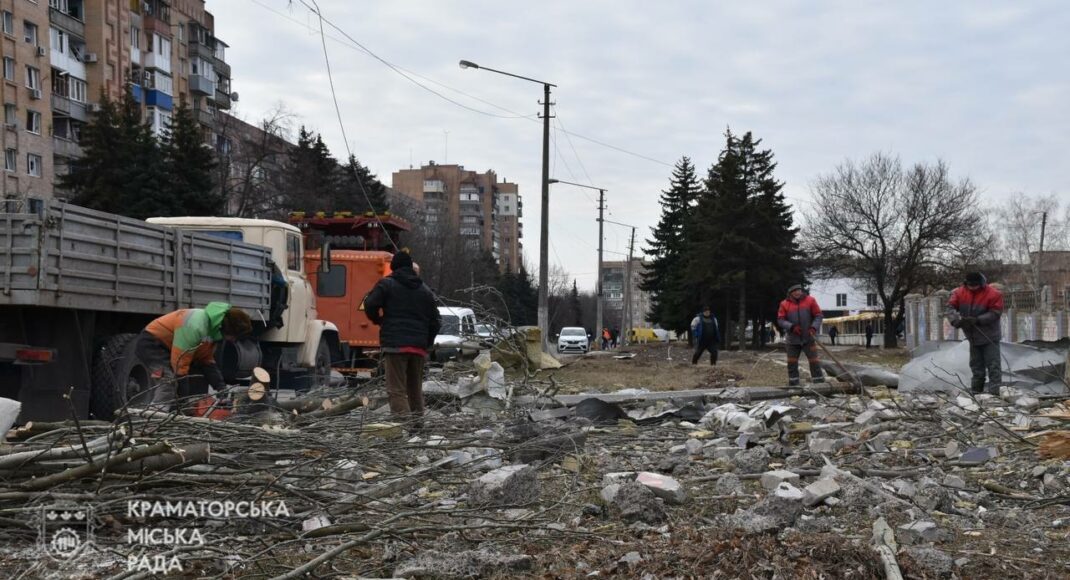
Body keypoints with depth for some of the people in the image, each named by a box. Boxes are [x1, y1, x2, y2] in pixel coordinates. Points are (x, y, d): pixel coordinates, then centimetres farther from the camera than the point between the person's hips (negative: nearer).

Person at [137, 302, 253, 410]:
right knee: (168, 382, -25)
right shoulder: (196, 326, -33)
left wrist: (222, 387, -2)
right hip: (150, 343, -10)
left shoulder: (213, 327, -2)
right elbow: (179, 362, -29)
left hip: (165, 346, 10)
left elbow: (207, 360, 6)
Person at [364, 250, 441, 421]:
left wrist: (378, 321, 7)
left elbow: (370, 304, -12)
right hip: (419, 345, 5)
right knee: (416, 387, 17)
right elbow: (435, 320, 15)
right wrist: (427, 342, 21)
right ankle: (416, 420, 20)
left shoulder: (387, 284, 0)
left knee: (397, 388, -6)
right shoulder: (425, 289, 16)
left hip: (395, 343, -5)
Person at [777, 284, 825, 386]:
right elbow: (780, 320, -3)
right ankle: (793, 386, 15)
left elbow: (818, 315, 0)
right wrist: (792, 327, -18)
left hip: (809, 338, -1)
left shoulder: (810, 300, -2)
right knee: (792, 363, 6)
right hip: (793, 339, 1)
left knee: (814, 361, -2)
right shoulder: (785, 304, -2)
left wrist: (814, 327, -16)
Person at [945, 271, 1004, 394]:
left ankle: (994, 392, -6)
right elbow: (950, 307, -5)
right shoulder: (959, 293, -6)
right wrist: (956, 319, -25)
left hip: (989, 337, -5)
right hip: (973, 337, 5)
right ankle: (975, 391, 24)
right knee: (976, 366, 16)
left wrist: (977, 320, -27)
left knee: (993, 366, -6)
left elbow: (995, 314, -18)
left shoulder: (993, 294, -17)